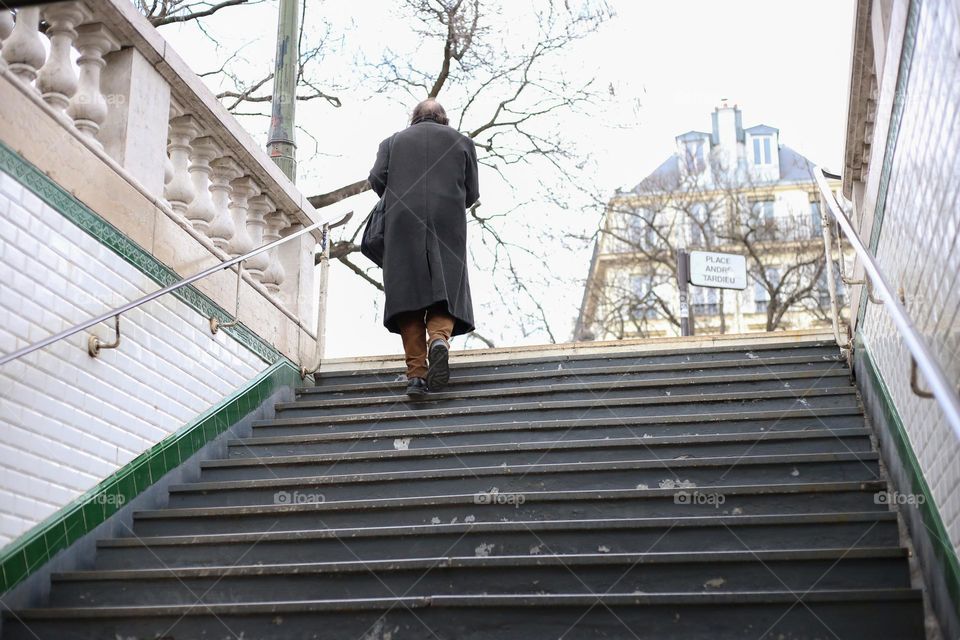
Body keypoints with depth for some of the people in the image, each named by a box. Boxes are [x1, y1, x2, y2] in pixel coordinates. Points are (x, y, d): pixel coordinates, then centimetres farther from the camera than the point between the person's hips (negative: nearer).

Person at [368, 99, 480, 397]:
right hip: (448, 225, 0)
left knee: (408, 293, -2)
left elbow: (377, 178, 4)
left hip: (404, 225, 0)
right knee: (445, 291, 0)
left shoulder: (394, 141, 20)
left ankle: (416, 373, -11)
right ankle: (439, 339, -30)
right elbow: (471, 194, 14)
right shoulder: (462, 141, 20)